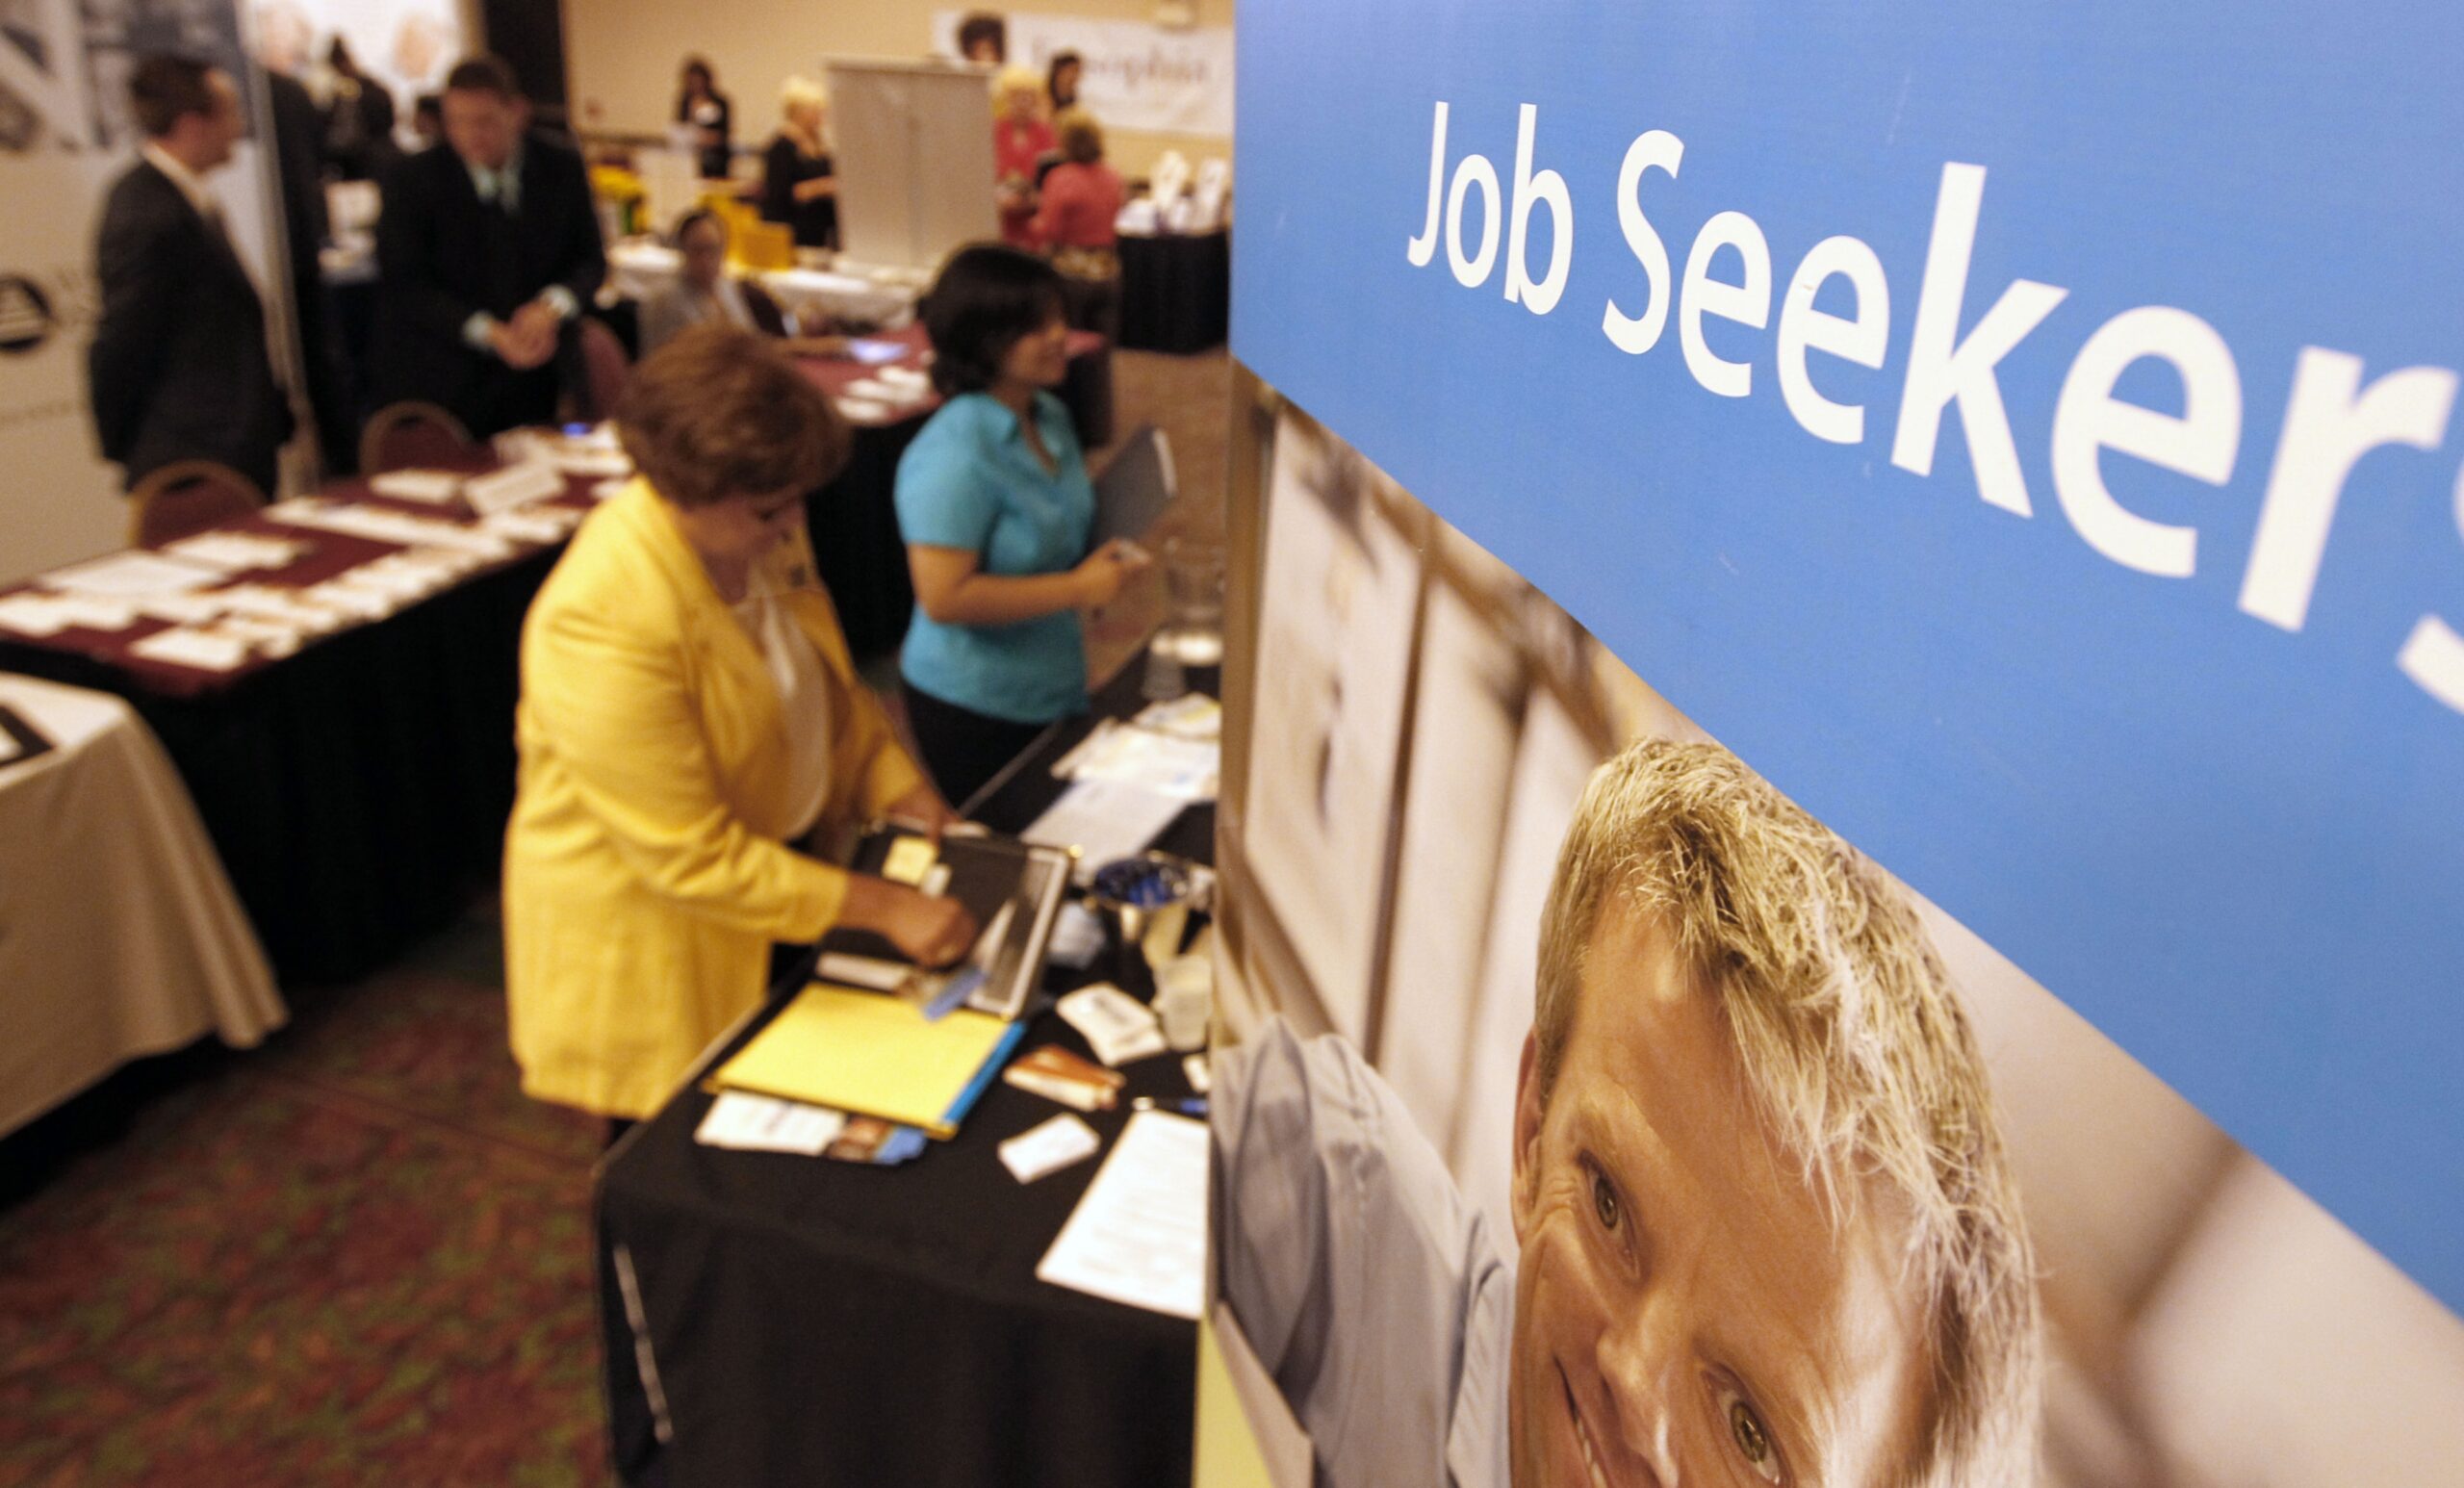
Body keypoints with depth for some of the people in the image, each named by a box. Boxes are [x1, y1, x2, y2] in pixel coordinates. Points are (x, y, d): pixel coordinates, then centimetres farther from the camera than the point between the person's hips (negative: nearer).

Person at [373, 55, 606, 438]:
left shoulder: (562, 168, -1)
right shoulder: (413, 180, -7)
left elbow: (590, 260, 4)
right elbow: (404, 284, -9)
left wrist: (553, 305, -18)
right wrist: (488, 332, -23)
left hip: (538, 381, 2)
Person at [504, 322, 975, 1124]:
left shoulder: (760, 528, -8)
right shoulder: (605, 627, -32)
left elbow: (825, 677, 9)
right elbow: (692, 859, -28)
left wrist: (904, 795, -3)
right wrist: (883, 907, -26)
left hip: (782, 866, 7)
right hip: (647, 932, -7)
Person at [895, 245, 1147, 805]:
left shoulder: (1051, 417, 3)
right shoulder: (956, 454, -24)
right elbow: (943, 597, -28)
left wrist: (1100, 562, -1)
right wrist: (1076, 589, -23)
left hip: (1055, 689, 8)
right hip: (975, 709, -8)